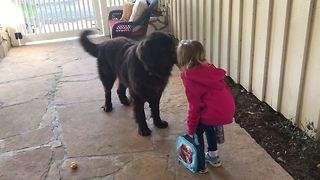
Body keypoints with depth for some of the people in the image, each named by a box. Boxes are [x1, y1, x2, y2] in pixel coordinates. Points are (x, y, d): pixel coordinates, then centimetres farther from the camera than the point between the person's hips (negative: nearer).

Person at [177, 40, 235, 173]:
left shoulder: (189, 78, -13)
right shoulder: (208, 68, 7)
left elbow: (195, 106, -12)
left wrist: (191, 128, -1)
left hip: (214, 112, -7)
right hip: (228, 109, 7)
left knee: (196, 131, 18)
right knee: (208, 126, 32)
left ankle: (200, 165, 28)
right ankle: (213, 156, 45)